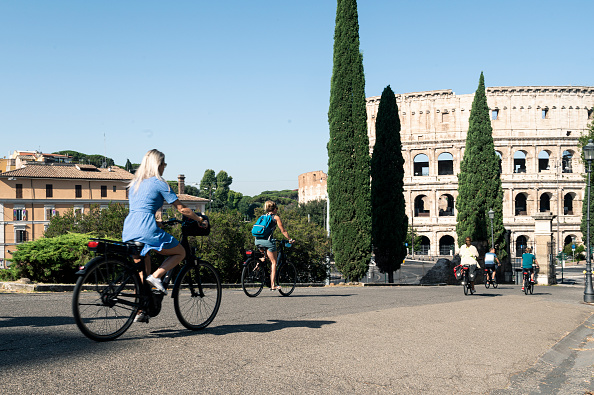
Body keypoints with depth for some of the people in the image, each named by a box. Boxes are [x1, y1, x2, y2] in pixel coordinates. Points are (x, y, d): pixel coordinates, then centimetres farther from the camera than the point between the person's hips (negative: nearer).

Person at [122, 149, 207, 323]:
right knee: (180, 252, 13)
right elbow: (182, 209, 2)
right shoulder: (159, 183, 1)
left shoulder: (135, 183, 22)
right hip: (146, 229, -7)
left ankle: (140, 312, 18)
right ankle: (156, 276, -8)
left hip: (128, 230, 7)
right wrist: (200, 220, 15)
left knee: (142, 272, 22)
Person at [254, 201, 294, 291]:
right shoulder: (276, 217, 6)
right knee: (273, 262, 2)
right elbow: (283, 231, 5)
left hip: (258, 240, 6)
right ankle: (273, 285, -4)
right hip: (267, 240, -6)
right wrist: (290, 239, 16)